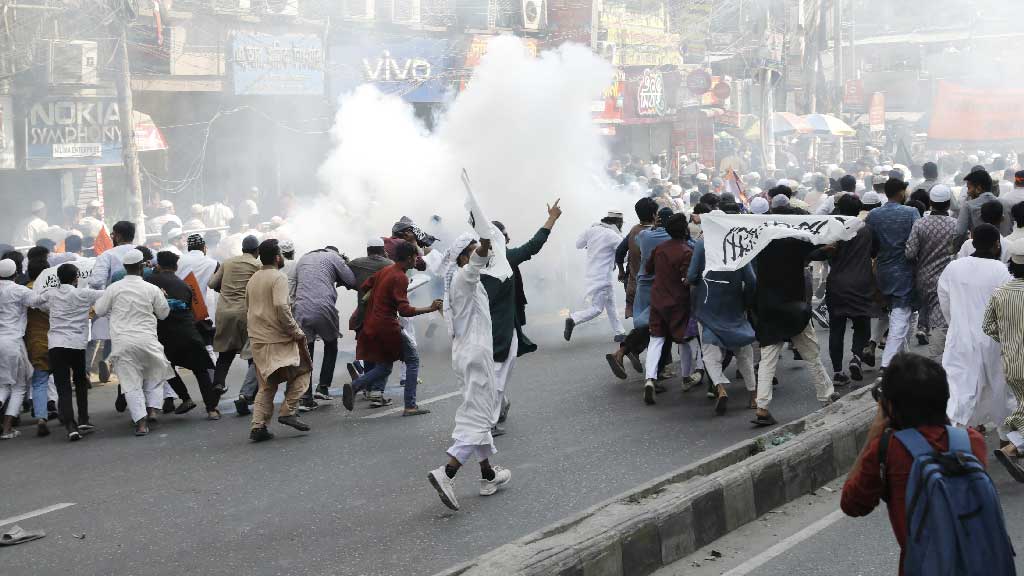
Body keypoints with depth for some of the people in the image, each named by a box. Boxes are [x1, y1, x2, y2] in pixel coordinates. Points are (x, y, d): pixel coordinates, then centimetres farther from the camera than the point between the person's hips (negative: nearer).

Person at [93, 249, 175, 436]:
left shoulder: (114, 288, -3)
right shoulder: (152, 289, -3)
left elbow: (99, 310, 8)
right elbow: (163, 313, 10)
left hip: (122, 342, 0)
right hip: (147, 340, 0)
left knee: (131, 383, 2)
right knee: (154, 374, 23)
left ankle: (141, 422, -5)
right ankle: (152, 409, 11)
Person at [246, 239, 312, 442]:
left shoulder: (253, 279, 15)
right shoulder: (278, 278, -11)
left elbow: (247, 311, 20)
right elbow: (280, 306, -24)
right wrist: (296, 331, -18)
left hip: (257, 340, 8)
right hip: (278, 339, -8)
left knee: (267, 384, 13)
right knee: (302, 371, 8)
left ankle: (258, 426, 5)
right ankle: (287, 412, -3)